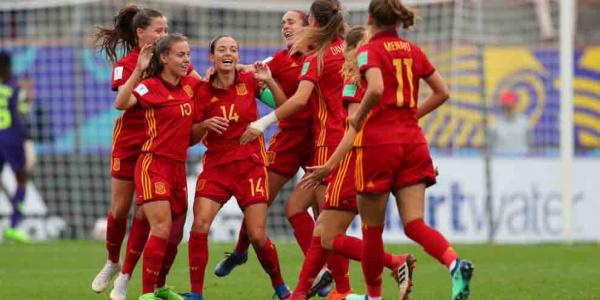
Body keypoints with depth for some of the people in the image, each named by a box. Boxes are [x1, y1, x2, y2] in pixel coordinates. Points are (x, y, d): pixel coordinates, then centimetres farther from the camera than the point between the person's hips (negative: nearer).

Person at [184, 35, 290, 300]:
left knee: (257, 236, -5)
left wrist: (269, 81, -12)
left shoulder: (249, 82, -1)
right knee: (199, 225, -17)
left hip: (250, 164, -1)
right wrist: (206, 125, -19)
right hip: (216, 165, 1)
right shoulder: (203, 92, -2)